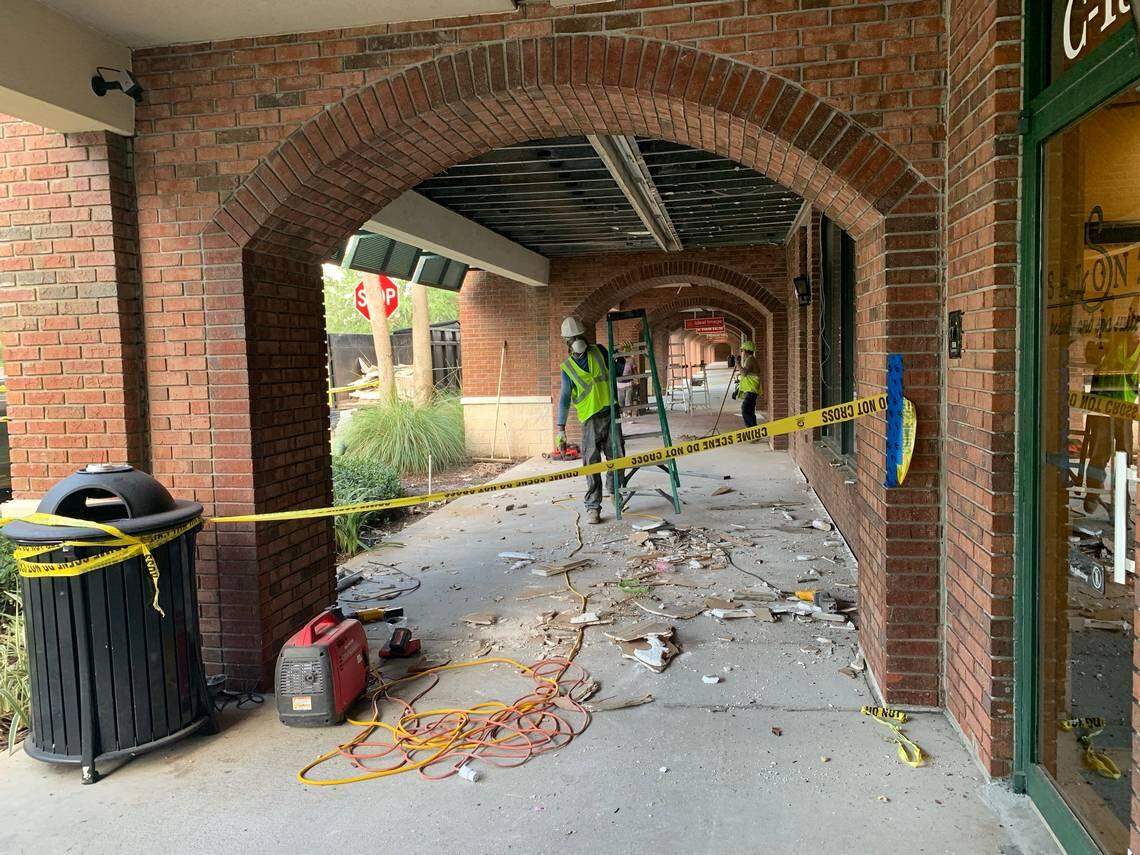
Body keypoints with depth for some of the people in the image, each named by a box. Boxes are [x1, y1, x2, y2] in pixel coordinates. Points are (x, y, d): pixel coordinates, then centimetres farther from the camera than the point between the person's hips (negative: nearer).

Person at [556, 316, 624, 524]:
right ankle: (593, 508, -2)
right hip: (591, 419, -2)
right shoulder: (567, 367, 1)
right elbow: (565, 398, 0)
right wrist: (561, 429, -5)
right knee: (591, 464, -7)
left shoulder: (599, 351, 8)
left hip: (611, 413, 3)